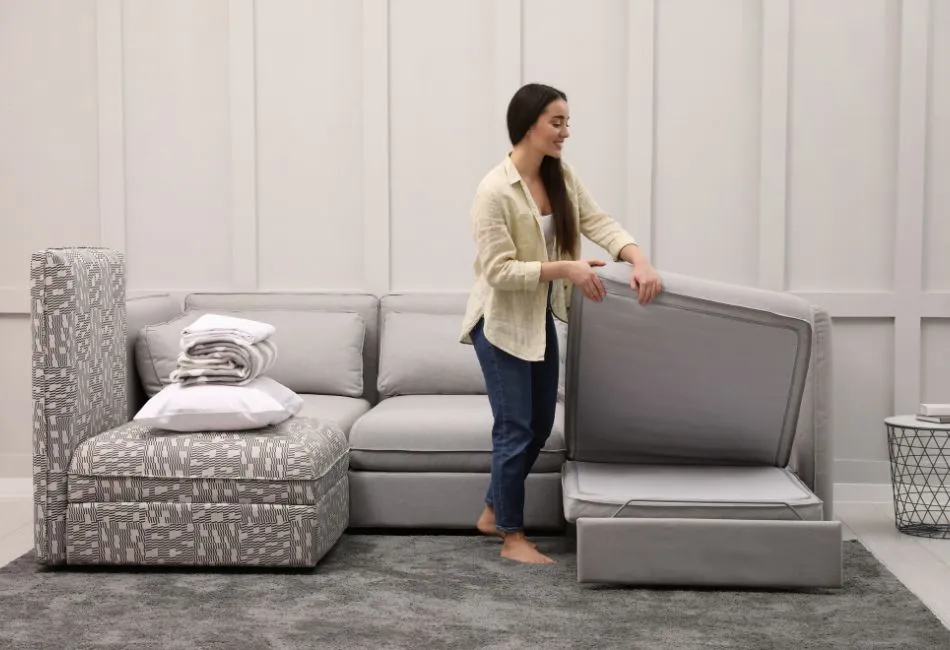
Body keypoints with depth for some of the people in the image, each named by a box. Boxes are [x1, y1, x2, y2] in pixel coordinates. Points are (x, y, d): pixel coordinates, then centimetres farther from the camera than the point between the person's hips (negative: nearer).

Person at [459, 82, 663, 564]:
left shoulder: (561, 177, 2)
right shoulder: (495, 191, -21)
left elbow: (598, 222, -6)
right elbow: (499, 270, -24)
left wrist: (638, 259, -23)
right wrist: (566, 269, -29)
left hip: (540, 319, 8)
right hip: (501, 323, -8)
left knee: (540, 425, 14)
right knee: (515, 428, -1)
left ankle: (493, 512, 32)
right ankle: (513, 537, 15)